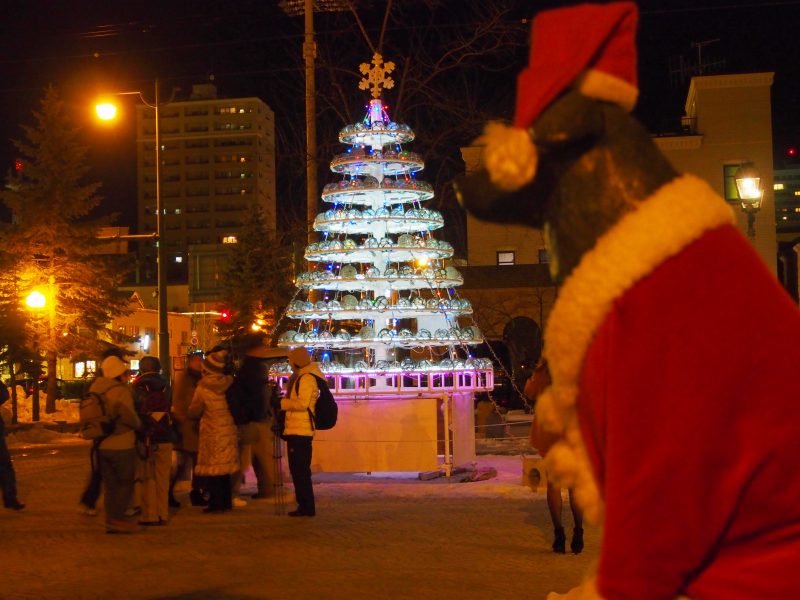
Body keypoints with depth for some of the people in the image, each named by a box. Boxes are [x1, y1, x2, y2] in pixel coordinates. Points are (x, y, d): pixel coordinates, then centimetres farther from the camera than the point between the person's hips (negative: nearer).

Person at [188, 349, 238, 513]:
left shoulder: (203, 387, -12)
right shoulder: (230, 383, -2)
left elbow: (194, 412, -3)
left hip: (212, 433, -4)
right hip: (229, 431, 5)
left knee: (212, 469, 2)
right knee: (225, 469, 12)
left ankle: (216, 503, 1)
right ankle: (226, 502, 16)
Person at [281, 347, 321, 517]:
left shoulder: (307, 378, -11)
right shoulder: (300, 377, 21)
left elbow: (302, 403, -20)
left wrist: (282, 403, -12)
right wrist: (284, 402, 11)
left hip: (300, 431, -10)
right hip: (295, 431, 10)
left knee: (300, 471, -9)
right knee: (298, 470, 13)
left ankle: (307, 507, -6)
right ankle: (304, 505, 19)